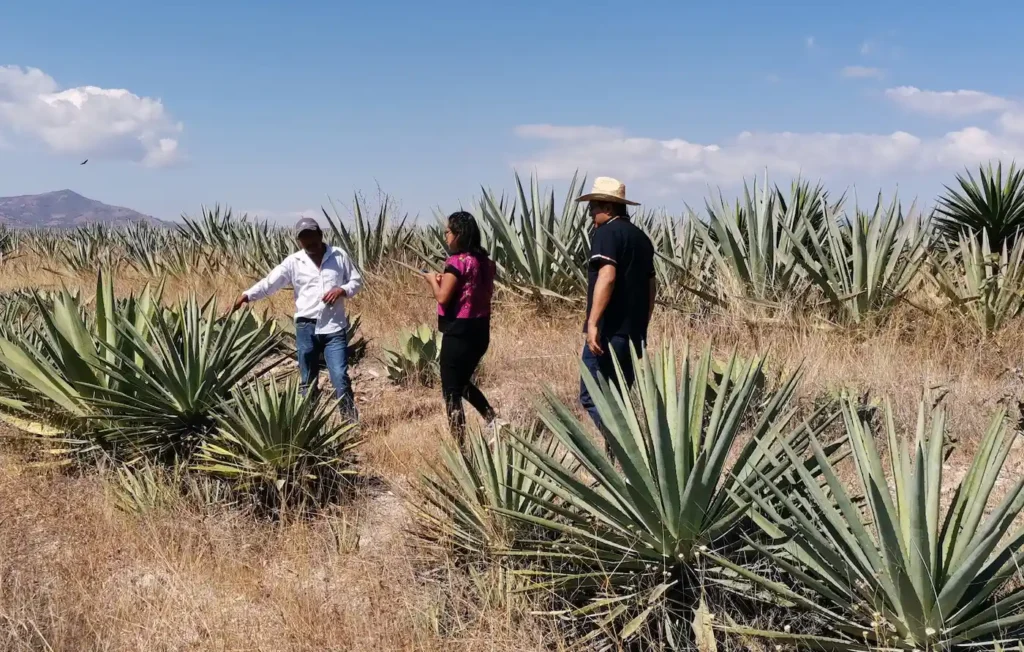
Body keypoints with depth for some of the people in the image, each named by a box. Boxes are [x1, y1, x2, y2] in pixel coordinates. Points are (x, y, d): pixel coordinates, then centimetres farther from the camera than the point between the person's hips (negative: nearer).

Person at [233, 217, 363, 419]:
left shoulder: (339, 256, 2)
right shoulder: (293, 262, 1)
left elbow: (357, 280, 8)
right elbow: (269, 283, -6)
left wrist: (342, 290, -12)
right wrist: (246, 296, -21)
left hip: (334, 327, -1)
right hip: (306, 328, 1)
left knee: (340, 376, -7)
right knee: (308, 380, 9)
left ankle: (351, 422, 0)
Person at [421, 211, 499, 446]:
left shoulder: (457, 261, -16)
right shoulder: (483, 260, 9)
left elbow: (443, 297, -19)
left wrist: (433, 279, 0)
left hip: (459, 332, -8)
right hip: (479, 329, 8)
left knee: (451, 390, 2)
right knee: (462, 382, 25)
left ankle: (458, 442, 4)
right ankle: (494, 420, 15)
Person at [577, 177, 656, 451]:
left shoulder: (607, 232, -9)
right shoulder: (641, 237, 17)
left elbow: (607, 276, -24)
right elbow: (650, 286, 21)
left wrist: (593, 322, -27)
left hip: (610, 331, -9)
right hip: (633, 332, 9)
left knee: (592, 396, -6)